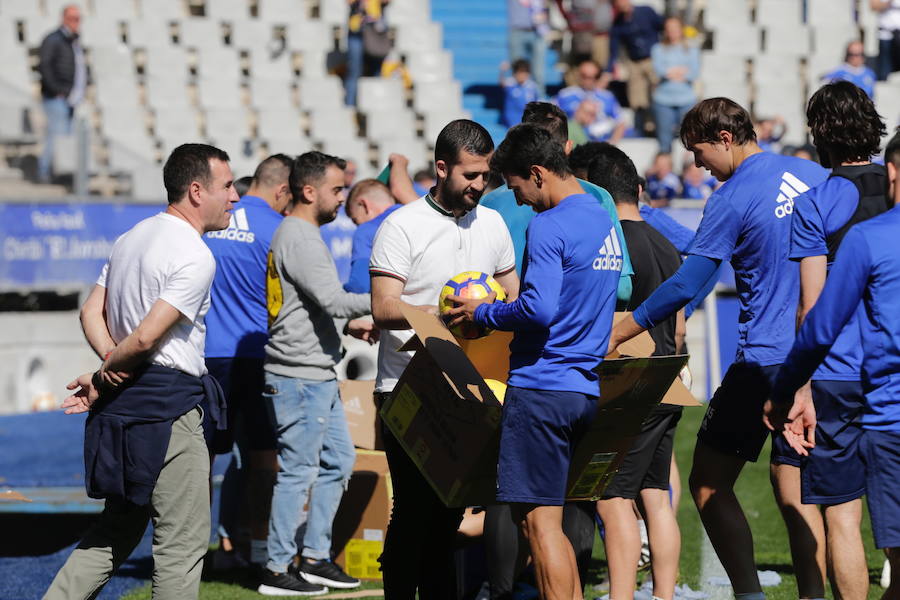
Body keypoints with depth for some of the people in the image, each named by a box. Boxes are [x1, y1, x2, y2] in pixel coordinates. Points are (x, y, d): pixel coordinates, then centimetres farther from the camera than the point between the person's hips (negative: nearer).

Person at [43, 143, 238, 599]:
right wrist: (102, 381, -6)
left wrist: (110, 363, 0)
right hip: (168, 406, -9)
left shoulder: (131, 239, 15)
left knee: (118, 528, 18)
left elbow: (91, 313, 14)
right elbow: (147, 336, -20)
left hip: (123, 406, 9)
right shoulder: (195, 257, -15)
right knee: (182, 541, -3)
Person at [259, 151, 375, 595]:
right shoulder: (299, 238, -15)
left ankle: (315, 558, 20)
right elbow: (332, 298, -22)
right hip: (299, 377, -11)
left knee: (338, 460, 15)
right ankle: (277, 570, 0)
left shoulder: (298, 235, 17)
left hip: (318, 375, 11)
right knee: (298, 471, -6)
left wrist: (348, 324, 14)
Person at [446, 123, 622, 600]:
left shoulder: (550, 226, -13)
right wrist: (499, 307, 22)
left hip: (541, 387, -9)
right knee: (548, 519, 15)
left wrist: (483, 313, -6)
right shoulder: (603, 221, 16)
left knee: (538, 520, -5)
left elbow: (538, 310, -22)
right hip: (585, 390, 9)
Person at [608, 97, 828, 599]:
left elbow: (685, 286, -12)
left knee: (709, 483, 1)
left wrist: (617, 334, -5)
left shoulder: (731, 201, -11)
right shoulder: (813, 175, 8)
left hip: (765, 360, -7)